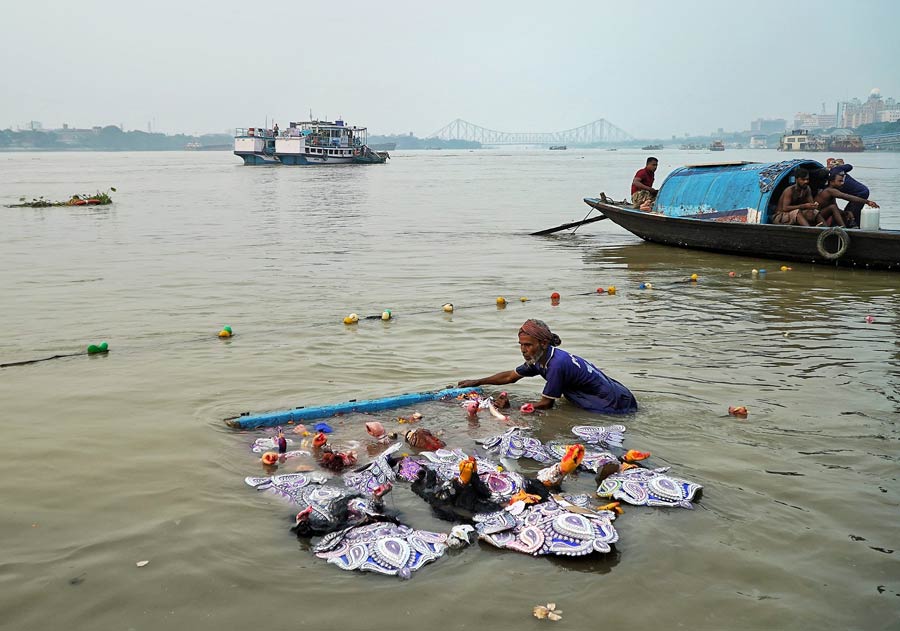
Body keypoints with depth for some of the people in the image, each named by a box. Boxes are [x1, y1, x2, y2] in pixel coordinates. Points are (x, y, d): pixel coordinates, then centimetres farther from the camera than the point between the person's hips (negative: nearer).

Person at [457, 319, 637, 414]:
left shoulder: (557, 364, -28)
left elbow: (546, 404, -19)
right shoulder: (539, 359, -1)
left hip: (615, 405, -9)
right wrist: (476, 383, 17)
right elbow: (511, 376, 15)